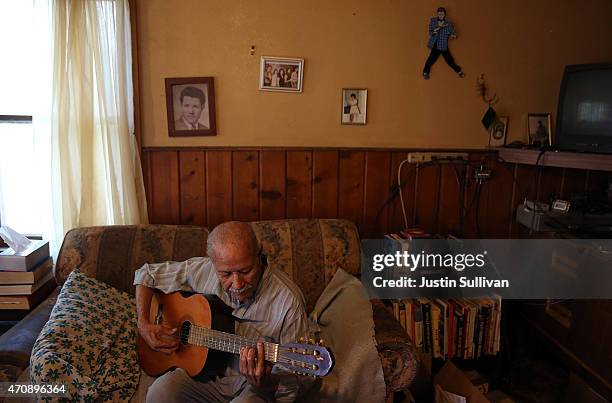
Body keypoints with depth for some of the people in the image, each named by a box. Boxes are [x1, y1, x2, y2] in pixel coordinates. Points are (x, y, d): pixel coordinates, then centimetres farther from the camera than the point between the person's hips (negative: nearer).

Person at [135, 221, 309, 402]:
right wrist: (144, 325, -7)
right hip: (201, 369, 4)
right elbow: (146, 275, 5)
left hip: (253, 387, -3)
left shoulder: (288, 302, -23)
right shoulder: (202, 271, -11)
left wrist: (264, 384, -36)